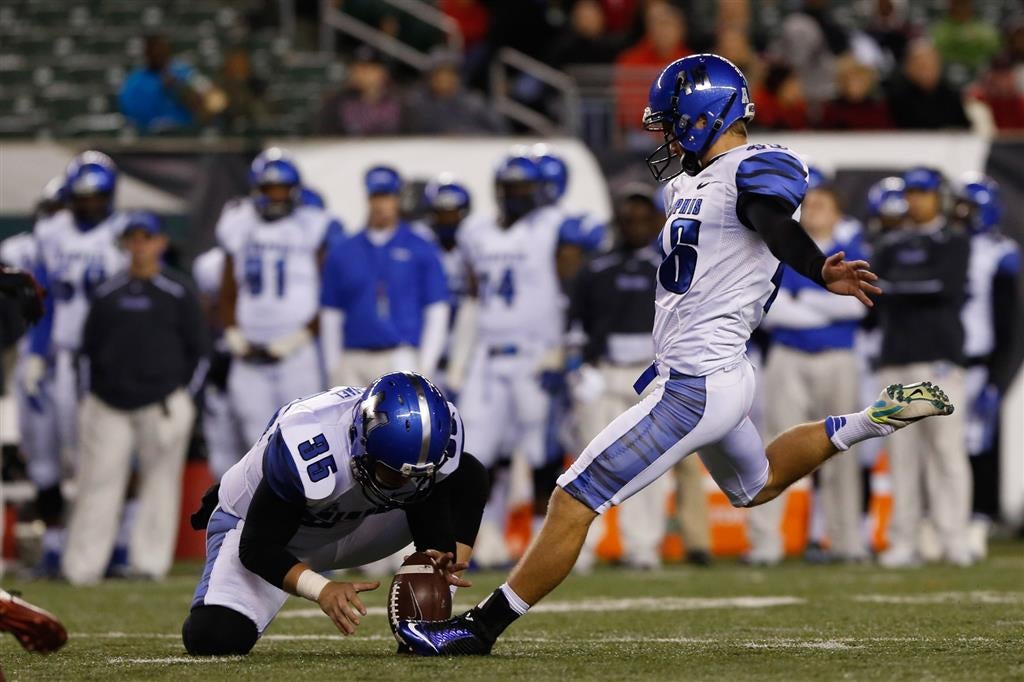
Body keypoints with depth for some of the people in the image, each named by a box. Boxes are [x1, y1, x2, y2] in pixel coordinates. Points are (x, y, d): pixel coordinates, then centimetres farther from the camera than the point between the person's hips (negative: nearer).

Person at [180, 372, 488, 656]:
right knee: (214, 637, -29)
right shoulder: (307, 449, -40)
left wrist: (440, 563, -35)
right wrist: (322, 590, -45)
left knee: (469, 476, -17)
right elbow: (258, 548, -30)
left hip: (353, 526, 4)